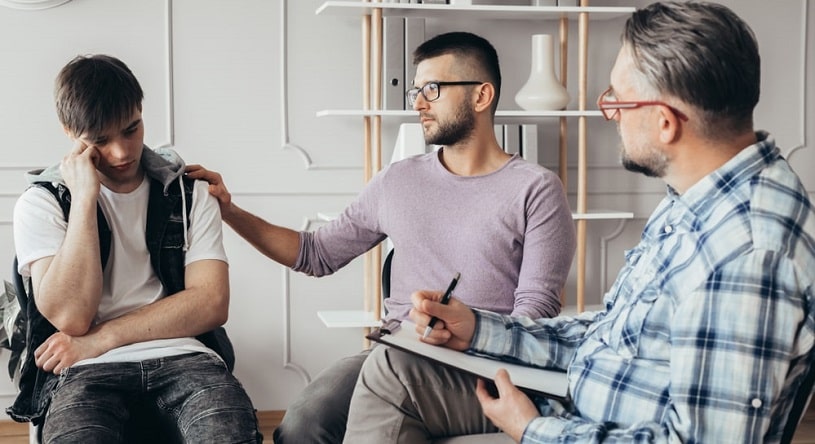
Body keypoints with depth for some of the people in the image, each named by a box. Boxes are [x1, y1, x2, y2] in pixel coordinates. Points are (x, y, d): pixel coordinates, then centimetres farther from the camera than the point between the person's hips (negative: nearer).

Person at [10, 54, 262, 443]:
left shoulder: (190, 194, 13)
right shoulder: (41, 203, 7)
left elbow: (211, 304, 2)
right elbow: (71, 316, -8)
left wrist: (101, 339, -6)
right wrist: (84, 199, -9)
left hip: (180, 356, 2)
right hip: (88, 368, -1)